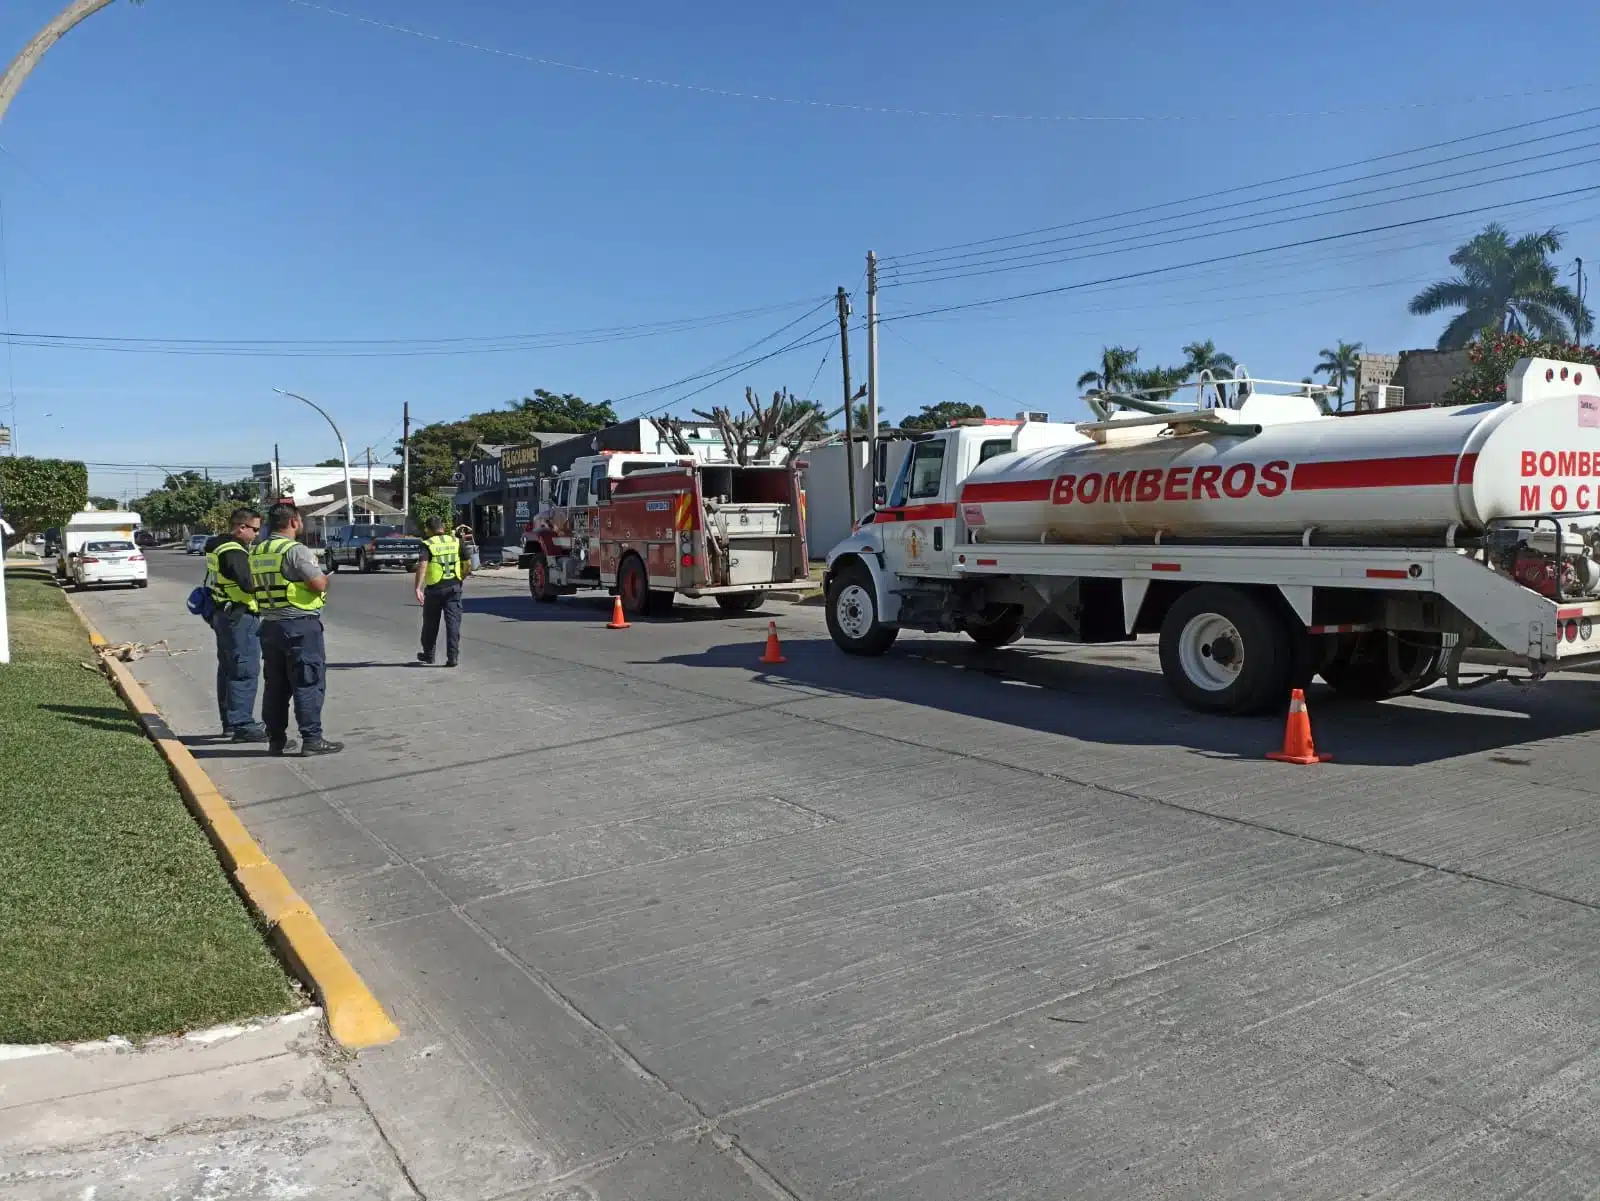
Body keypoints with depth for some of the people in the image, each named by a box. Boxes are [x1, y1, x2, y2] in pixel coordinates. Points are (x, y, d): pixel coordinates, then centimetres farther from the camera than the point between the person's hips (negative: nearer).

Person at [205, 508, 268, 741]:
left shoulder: (217, 548, 15)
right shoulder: (234, 552, -18)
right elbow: (249, 584, -28)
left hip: (222, 615, 11)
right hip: (240, 617, -11)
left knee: (228, 668, 17)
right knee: (245, 670, -9)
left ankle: (230, 721, 27)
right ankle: (242, 725, -9)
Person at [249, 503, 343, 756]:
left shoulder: (256, 552, 10)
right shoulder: (295, 550, -14)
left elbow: (253, 584, 18)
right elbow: (319, 584, -18)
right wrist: (324, 578, 2)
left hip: (270, 624, 8)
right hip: (300, 624, -8)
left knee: (275, 684, 13)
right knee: (309, 683, -3)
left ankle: (276, 739, 18)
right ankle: (312, 739, -3)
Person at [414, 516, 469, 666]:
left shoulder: (428, 544, -5)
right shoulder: (456, 542, 5)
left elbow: (422, 566, -19)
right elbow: (468, 566, 4)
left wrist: (418, 588, -24)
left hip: (434, 589, -2)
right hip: (454, 587, 2)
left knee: (430, 623, 14)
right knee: (453, 622, 1)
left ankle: (428, 655, 28)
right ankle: (453, 657, -6)